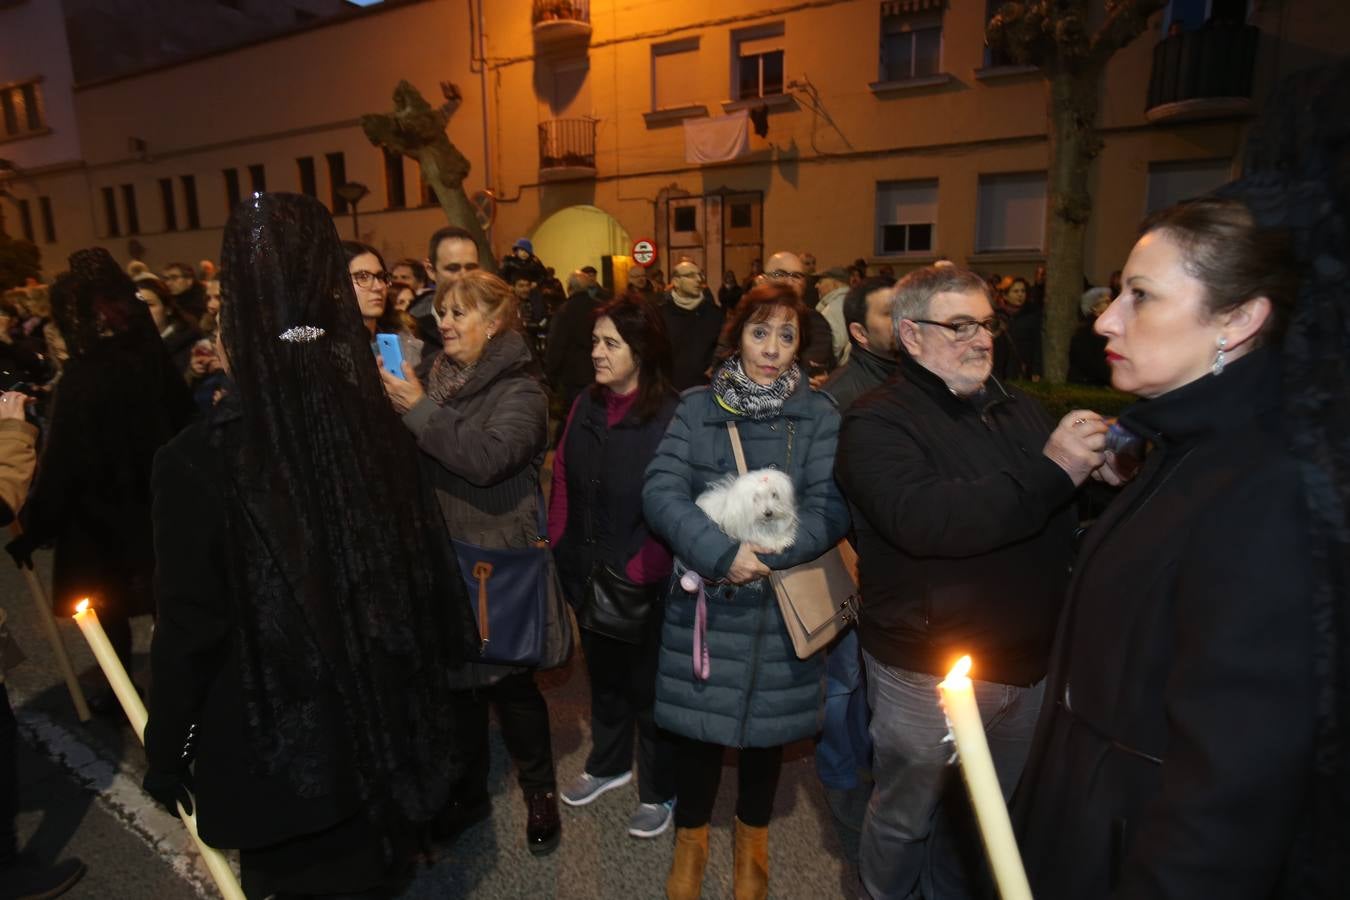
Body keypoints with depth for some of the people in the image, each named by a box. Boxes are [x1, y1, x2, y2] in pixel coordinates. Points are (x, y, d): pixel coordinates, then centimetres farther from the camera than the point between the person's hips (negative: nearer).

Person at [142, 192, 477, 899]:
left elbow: (189, 631, -17)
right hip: (382, 731, 4)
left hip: (277, 750, -4)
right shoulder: (379, 429, -11)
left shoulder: (197, 460, -23)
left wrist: (165, 755, 0)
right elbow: (427, 566, -2)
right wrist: (432, 676, 14)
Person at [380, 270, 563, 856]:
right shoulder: (430, 373, 8)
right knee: (456, 675, 15)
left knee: (508, 678, 7)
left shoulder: (518, 389, -10)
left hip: (496, 557, -5)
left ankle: (540, 790, 29)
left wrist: (419, 410, -23)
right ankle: (468, 790, 35)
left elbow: (486, 459, -26)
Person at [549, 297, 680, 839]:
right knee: (603, 672, 25)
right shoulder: (585, 407, 0)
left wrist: (638, 566, -20)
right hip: (588, 574, 6)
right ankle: (607, 764, 49)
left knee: (647, 683, 13)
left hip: (643, 581, -6)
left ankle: (659, 792, 36)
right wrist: (561, 546, 1)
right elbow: (564, 478, 6)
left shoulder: (670, 416, -19)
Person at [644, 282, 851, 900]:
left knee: (767, 724, 15)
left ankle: (753, 836, 43)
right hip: (703, 599, 0)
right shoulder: (697, 408, -1)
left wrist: (765, 555, -23)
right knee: (698, 721, 10)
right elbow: (660, 491, -12)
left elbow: (830, 508, -11)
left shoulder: (820, 417, -1)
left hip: (782, 606, 1)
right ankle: (691, 835, 38)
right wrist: (720, 552, -24)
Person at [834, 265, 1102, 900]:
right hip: (927, 671, -6)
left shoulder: (1018, 409, 7)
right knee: (905, 818, 15)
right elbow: (921, 518, -32)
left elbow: (1063, 519, 17)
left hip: (1026, 660, 7)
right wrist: (1048, 476, -34)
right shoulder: (877, 422, -14)